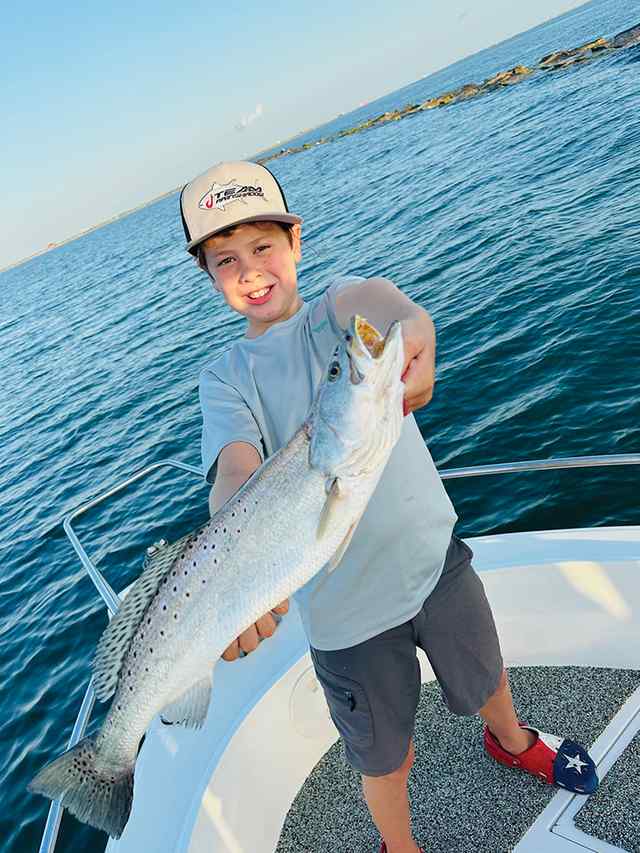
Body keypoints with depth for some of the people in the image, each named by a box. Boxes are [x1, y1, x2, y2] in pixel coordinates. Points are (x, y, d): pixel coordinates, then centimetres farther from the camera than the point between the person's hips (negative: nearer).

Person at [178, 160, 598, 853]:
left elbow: (376, 300, -30)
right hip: (342, 600, -1)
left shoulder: (335, 310, -5)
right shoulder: (225, 378, -6)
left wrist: (413, 336, -55)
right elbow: (236, 472, -24)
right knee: (384, 755, 16)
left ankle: (512, 742, 63)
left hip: (432, 553, 1)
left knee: (486, 674, 26)